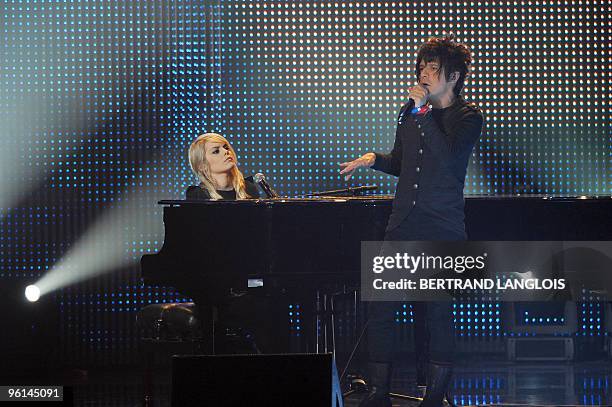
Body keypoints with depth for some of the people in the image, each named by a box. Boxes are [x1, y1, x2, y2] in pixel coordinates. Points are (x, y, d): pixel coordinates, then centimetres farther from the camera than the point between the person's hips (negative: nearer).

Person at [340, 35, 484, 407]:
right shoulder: (410, 111, 14)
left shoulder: (467, 116, -3)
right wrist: (373, 159, 7)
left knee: (438, 310, -1)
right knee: (380, 305, -2)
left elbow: (449, 159, -21)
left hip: (442, 229, -5)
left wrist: (424, 111, -18)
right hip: (404, 224, 5)